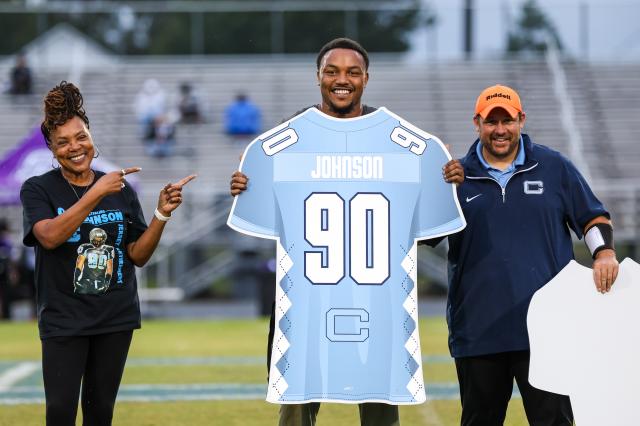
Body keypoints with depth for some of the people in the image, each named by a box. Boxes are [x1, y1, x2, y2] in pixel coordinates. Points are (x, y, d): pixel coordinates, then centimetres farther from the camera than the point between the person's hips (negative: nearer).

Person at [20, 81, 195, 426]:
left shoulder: (121, 189, 7)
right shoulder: (38, 189, -2)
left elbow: (138, 256, 7)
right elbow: (49, 236, -22)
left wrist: (162, 214, -9)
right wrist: (96, 193, -26)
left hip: (116, 319, 3)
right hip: (64, 320, -3)